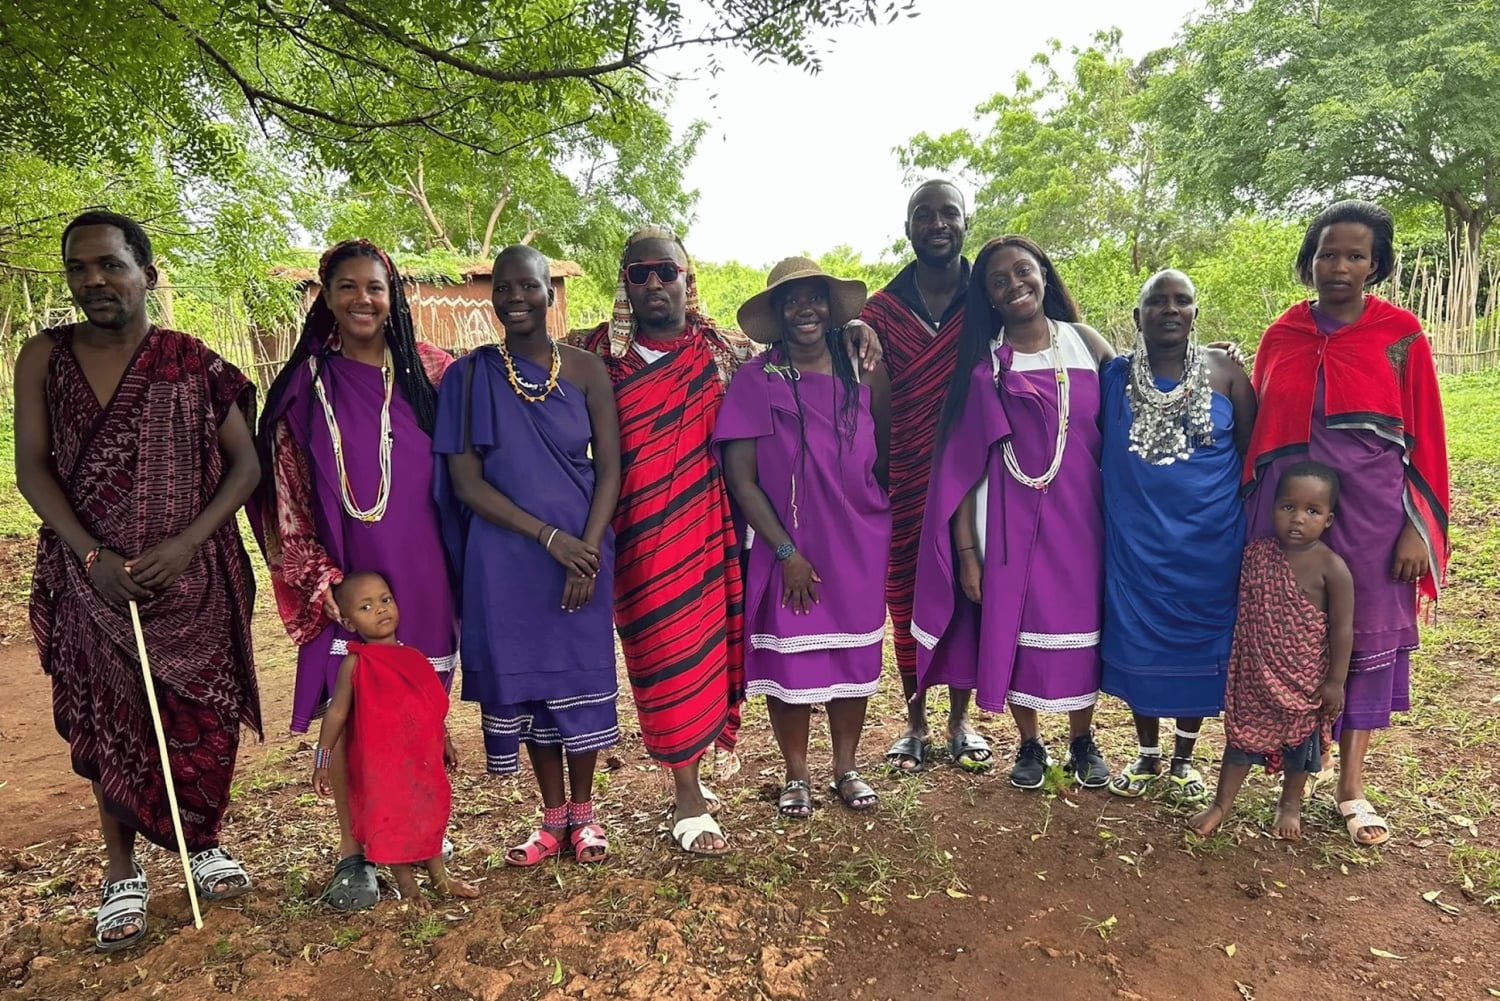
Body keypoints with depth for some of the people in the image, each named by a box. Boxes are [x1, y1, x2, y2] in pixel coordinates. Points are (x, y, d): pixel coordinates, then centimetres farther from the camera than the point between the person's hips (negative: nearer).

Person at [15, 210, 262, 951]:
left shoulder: (191, 363, -3)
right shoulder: (45, 357, 1)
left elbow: (246, 463, -3)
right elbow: (32, 468, -2)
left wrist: (186, 542, -15)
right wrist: (93, 556, -14)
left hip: (191, 576, -1)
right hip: (91, 577, 1)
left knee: (203, 720, 7)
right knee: (109, 724, 9)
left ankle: (204, 843, 29)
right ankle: (123, 873, 26)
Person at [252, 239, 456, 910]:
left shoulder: (431, 371, 4)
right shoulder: (306, 383, 2)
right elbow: (286, 488, 2)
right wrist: (320, 579, -6)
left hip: (421, 572, 1)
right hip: (346, 577, -1)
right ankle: (352, 852, 16)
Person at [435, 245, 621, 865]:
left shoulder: (585, 370, 1)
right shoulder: (469, 376, -1)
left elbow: (609, 468, -1)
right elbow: (466, 481, -6)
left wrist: (589, 548, -14)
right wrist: (549, 536, -15)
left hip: (582, 552, 0)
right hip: (504, 559, 0)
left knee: (582, 677, 5)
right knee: (525, 679, 8)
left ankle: (583, 813, 24)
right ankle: (553, 816, 25)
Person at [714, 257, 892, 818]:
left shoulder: (861, 373, 1)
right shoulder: (756, 379, -7)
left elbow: (886, 457, 9)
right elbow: (740, 478, -10)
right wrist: (786, 551, -12)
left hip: (858, 545, 3)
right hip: (789, 550, -2)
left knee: (854, 657, 12)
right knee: (789, 661, 7)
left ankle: (846, 768, 31)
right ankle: (796, 774, 27)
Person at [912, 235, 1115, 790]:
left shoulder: (1085, 341, 5)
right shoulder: (982, 362, -1)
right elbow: (962, 462, -4)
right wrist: (965, 549, -8)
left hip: (1079, 516, 2)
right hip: (1009, 520, -1)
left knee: (1080, 626, 10)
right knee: (1012, 626, 5)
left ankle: (1082, 741, 33)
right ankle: (1030, 744, 28)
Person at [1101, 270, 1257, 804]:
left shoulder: (1224, 371, -1)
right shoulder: (1114, 376, 0)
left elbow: (1252, 450, 3)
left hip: (1209, 538, 0)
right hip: (1135, 536, 1)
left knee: (1200, 640, 9)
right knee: (1138, 638, 8)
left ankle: (1184, 756, 28)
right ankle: (1147, 754, 27)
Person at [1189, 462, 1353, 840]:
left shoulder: (1331, 568, -16)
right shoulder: (1256, 554, -6)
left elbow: (1342, 628, -11)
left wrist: (1336, 681, -10)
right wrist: (1237, 659, 9)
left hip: (1306, 679, -2)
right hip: (1256, 672, 2)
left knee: (1301, 741, 17)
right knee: (1242, 734, 11)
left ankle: (1290, 805, 39)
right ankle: (1221, 805, 23)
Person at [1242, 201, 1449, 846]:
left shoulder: (1400, 334, -1)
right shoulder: (1281, 335, 5)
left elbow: (1425, 434, -1)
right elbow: (1258, 428, 9)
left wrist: (1419, 526, -7)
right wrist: (1248, 512, 7)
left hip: (1369, 509, -1)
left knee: (1366, 634, 6)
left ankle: (1351, 785, 19)